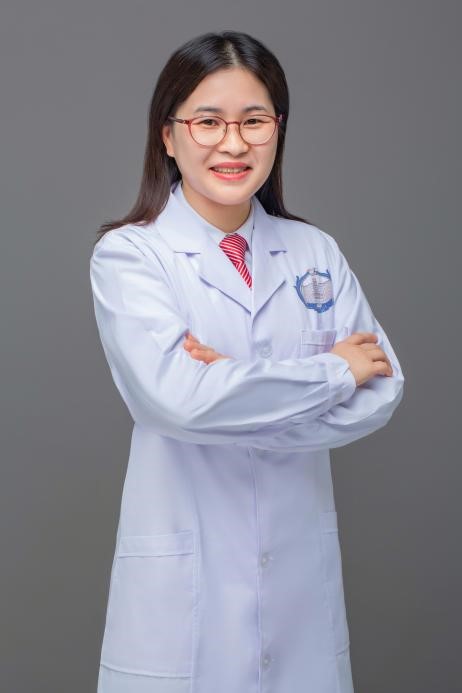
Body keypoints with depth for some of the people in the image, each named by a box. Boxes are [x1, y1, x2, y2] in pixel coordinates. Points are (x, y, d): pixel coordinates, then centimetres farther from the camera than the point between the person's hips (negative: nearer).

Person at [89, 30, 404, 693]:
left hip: (301, 565, 3)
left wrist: (237, 397, -17)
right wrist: (333, 371, -12)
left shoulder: (316, 252, 4)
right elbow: (173, 395, -22)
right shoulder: (128, 254, -8)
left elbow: (382, 390, -4)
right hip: (182, 574, -3)